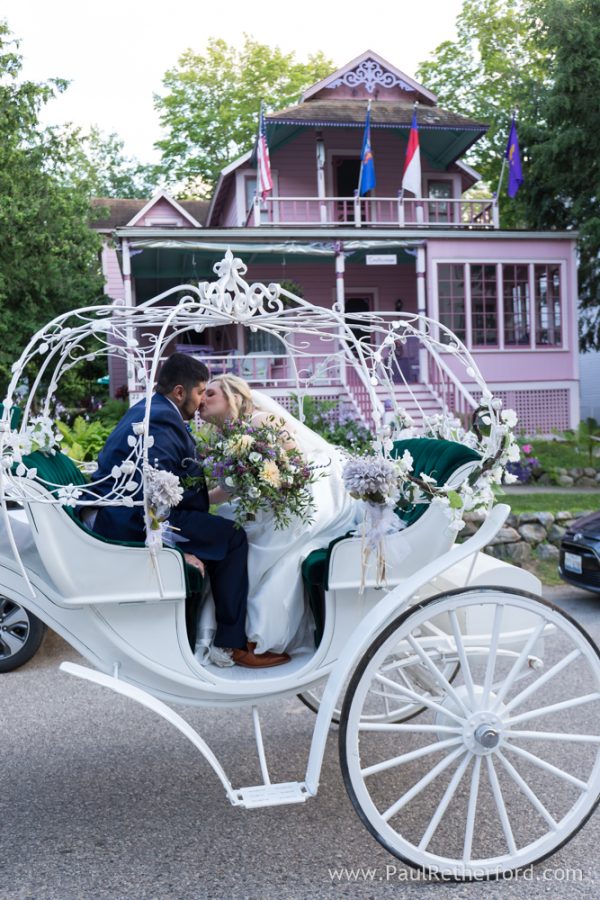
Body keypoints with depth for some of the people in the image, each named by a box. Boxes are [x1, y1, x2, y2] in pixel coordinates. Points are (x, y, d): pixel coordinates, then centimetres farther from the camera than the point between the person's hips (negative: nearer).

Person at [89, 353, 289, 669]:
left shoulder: (149, 409, 13)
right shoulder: (160, 424, -20)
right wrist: (178, 550, -24)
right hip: (133, 529, -11)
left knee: (218, 530, 19)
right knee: (233, 538, -12)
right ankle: (231, 643, -6)